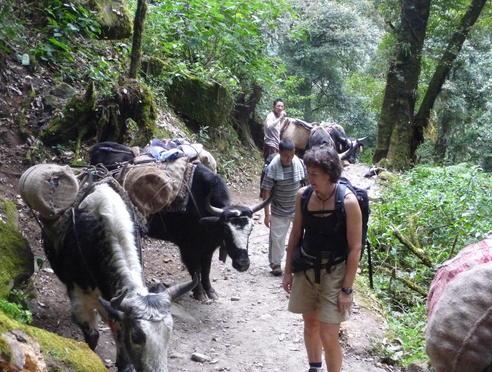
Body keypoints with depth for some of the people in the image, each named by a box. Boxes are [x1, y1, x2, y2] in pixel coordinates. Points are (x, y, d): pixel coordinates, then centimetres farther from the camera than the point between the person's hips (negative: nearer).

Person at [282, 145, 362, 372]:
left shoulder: (348, 202, -19)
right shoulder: (303, 195, -5)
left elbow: (355, 248, -14)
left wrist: (346, 289, -14)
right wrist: (288, 271, 10)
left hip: (334, 272, -5)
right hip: (306, 268, 5)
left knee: (328, 335, -6)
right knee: (310, 324, 18)